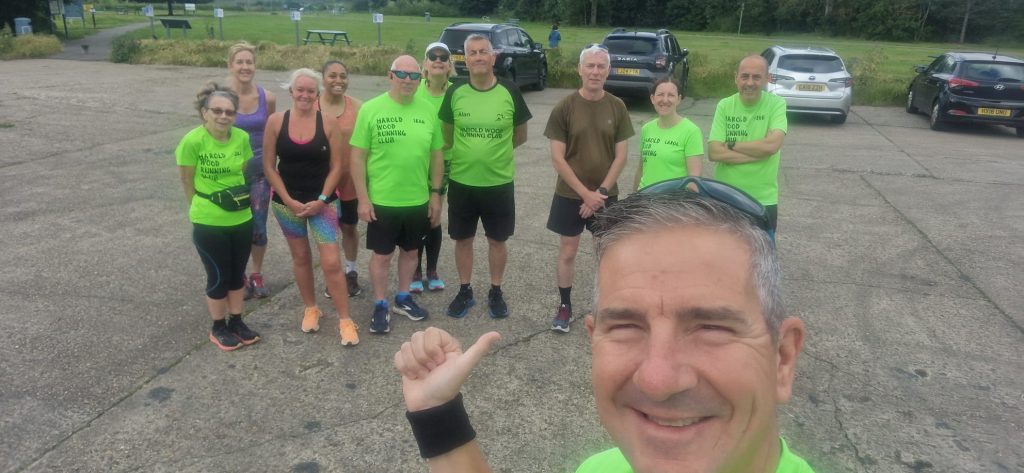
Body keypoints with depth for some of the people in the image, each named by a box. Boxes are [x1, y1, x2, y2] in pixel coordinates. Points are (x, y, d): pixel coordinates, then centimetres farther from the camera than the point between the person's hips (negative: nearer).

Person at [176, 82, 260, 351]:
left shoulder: (242, 138, -6)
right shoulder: (192, 141, -18)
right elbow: (187, 181, -5)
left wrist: (235, 197, 11)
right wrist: (202, 207, 6)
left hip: (242, 218, 4)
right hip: (208, 223, -4)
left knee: (237, 274, 16)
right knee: (218, 277, 8)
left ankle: (236, 322, 34)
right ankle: (218, 328, 28)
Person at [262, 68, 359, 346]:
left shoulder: (328, 122, -8)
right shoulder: (276, 121, -5)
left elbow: (336, 167, -5)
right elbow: (269, 167, -2)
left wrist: (321, 200, -12)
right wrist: (288, 200, -9)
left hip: (322, 201, -2)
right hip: (287, 202, 2)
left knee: (331, 261, -6)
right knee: (300, 257, 15)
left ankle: (345, 320, 5)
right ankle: (310, 308, 33)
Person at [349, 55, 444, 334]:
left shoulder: (428, 111, 2)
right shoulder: (371, 109, -9)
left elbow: (436, 155, 8)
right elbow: (358, 157, -8)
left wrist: (435, 193, 6)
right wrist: (363, 198, -11)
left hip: (418, 200, 4)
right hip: (382, 201, -4)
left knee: (410, 251, 17)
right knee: (382, 255, 8)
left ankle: (403, 299, 36)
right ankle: (380, 307, 24)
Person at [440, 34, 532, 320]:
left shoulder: (509, 92, -7)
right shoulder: (455, 93, -4)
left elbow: (520, 136, 5)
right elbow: (447, 136, 9)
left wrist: (493, 150, 8)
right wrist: (468, 152, 7)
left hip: (499, 182, -1)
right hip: (462, 181, 1)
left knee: (497, 240, 11)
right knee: (463, 239, 12)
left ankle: (495, 293, 29)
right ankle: (465, 292, 29)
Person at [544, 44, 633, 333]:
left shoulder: (617, 107, -3)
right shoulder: (564, 108, -8)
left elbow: (620, 156, -1)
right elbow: (557, 158, -9)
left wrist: (600, 192, -10)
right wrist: (585, 193, -14)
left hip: (606, 195, 1)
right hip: (570, 195, -1)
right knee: (567, 252, 8)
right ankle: (565, 306, 24)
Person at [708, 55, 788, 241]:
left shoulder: (777, 104, -7)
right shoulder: (724, 106, -4)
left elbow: (772, 145, -23)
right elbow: (714, 152, -14)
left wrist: (731, 145, -13)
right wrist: (759, 152, -18)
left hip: (763, 201, -2)